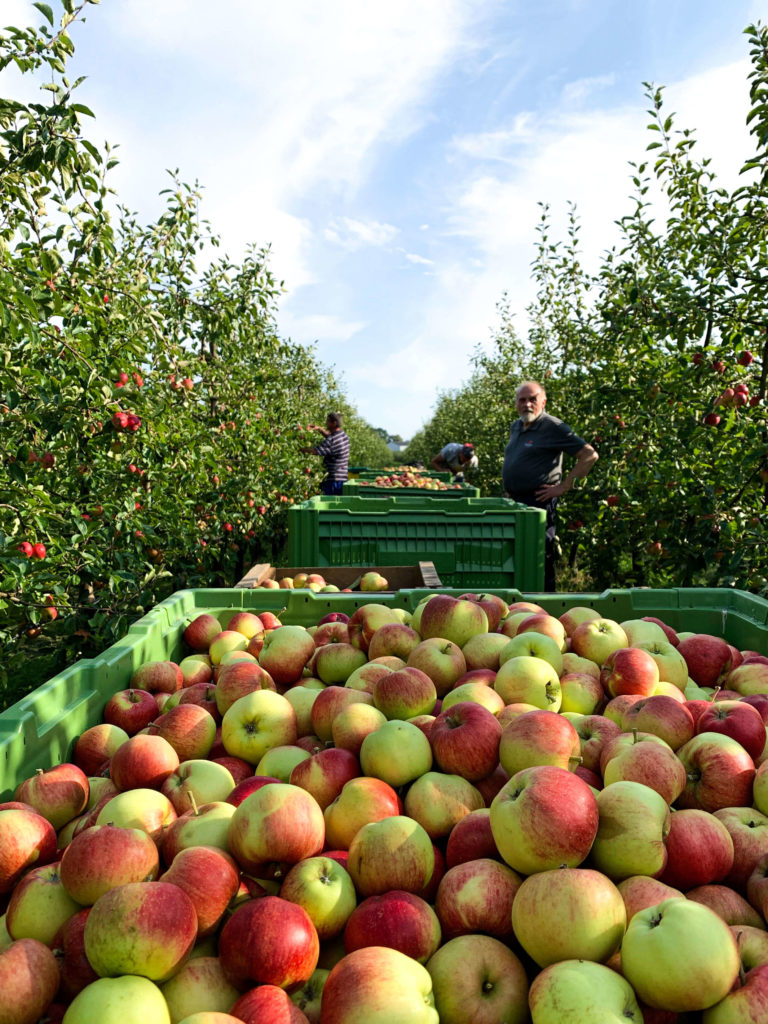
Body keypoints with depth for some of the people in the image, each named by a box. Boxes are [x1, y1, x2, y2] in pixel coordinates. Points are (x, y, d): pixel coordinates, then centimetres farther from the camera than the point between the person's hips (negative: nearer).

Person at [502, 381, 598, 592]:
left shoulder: (553, 427, -10)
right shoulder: (516, 426, 15)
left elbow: (589, 455, -13)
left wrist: (564, 487, -14)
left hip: (538, 502, -8)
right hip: (514, 502, 8)